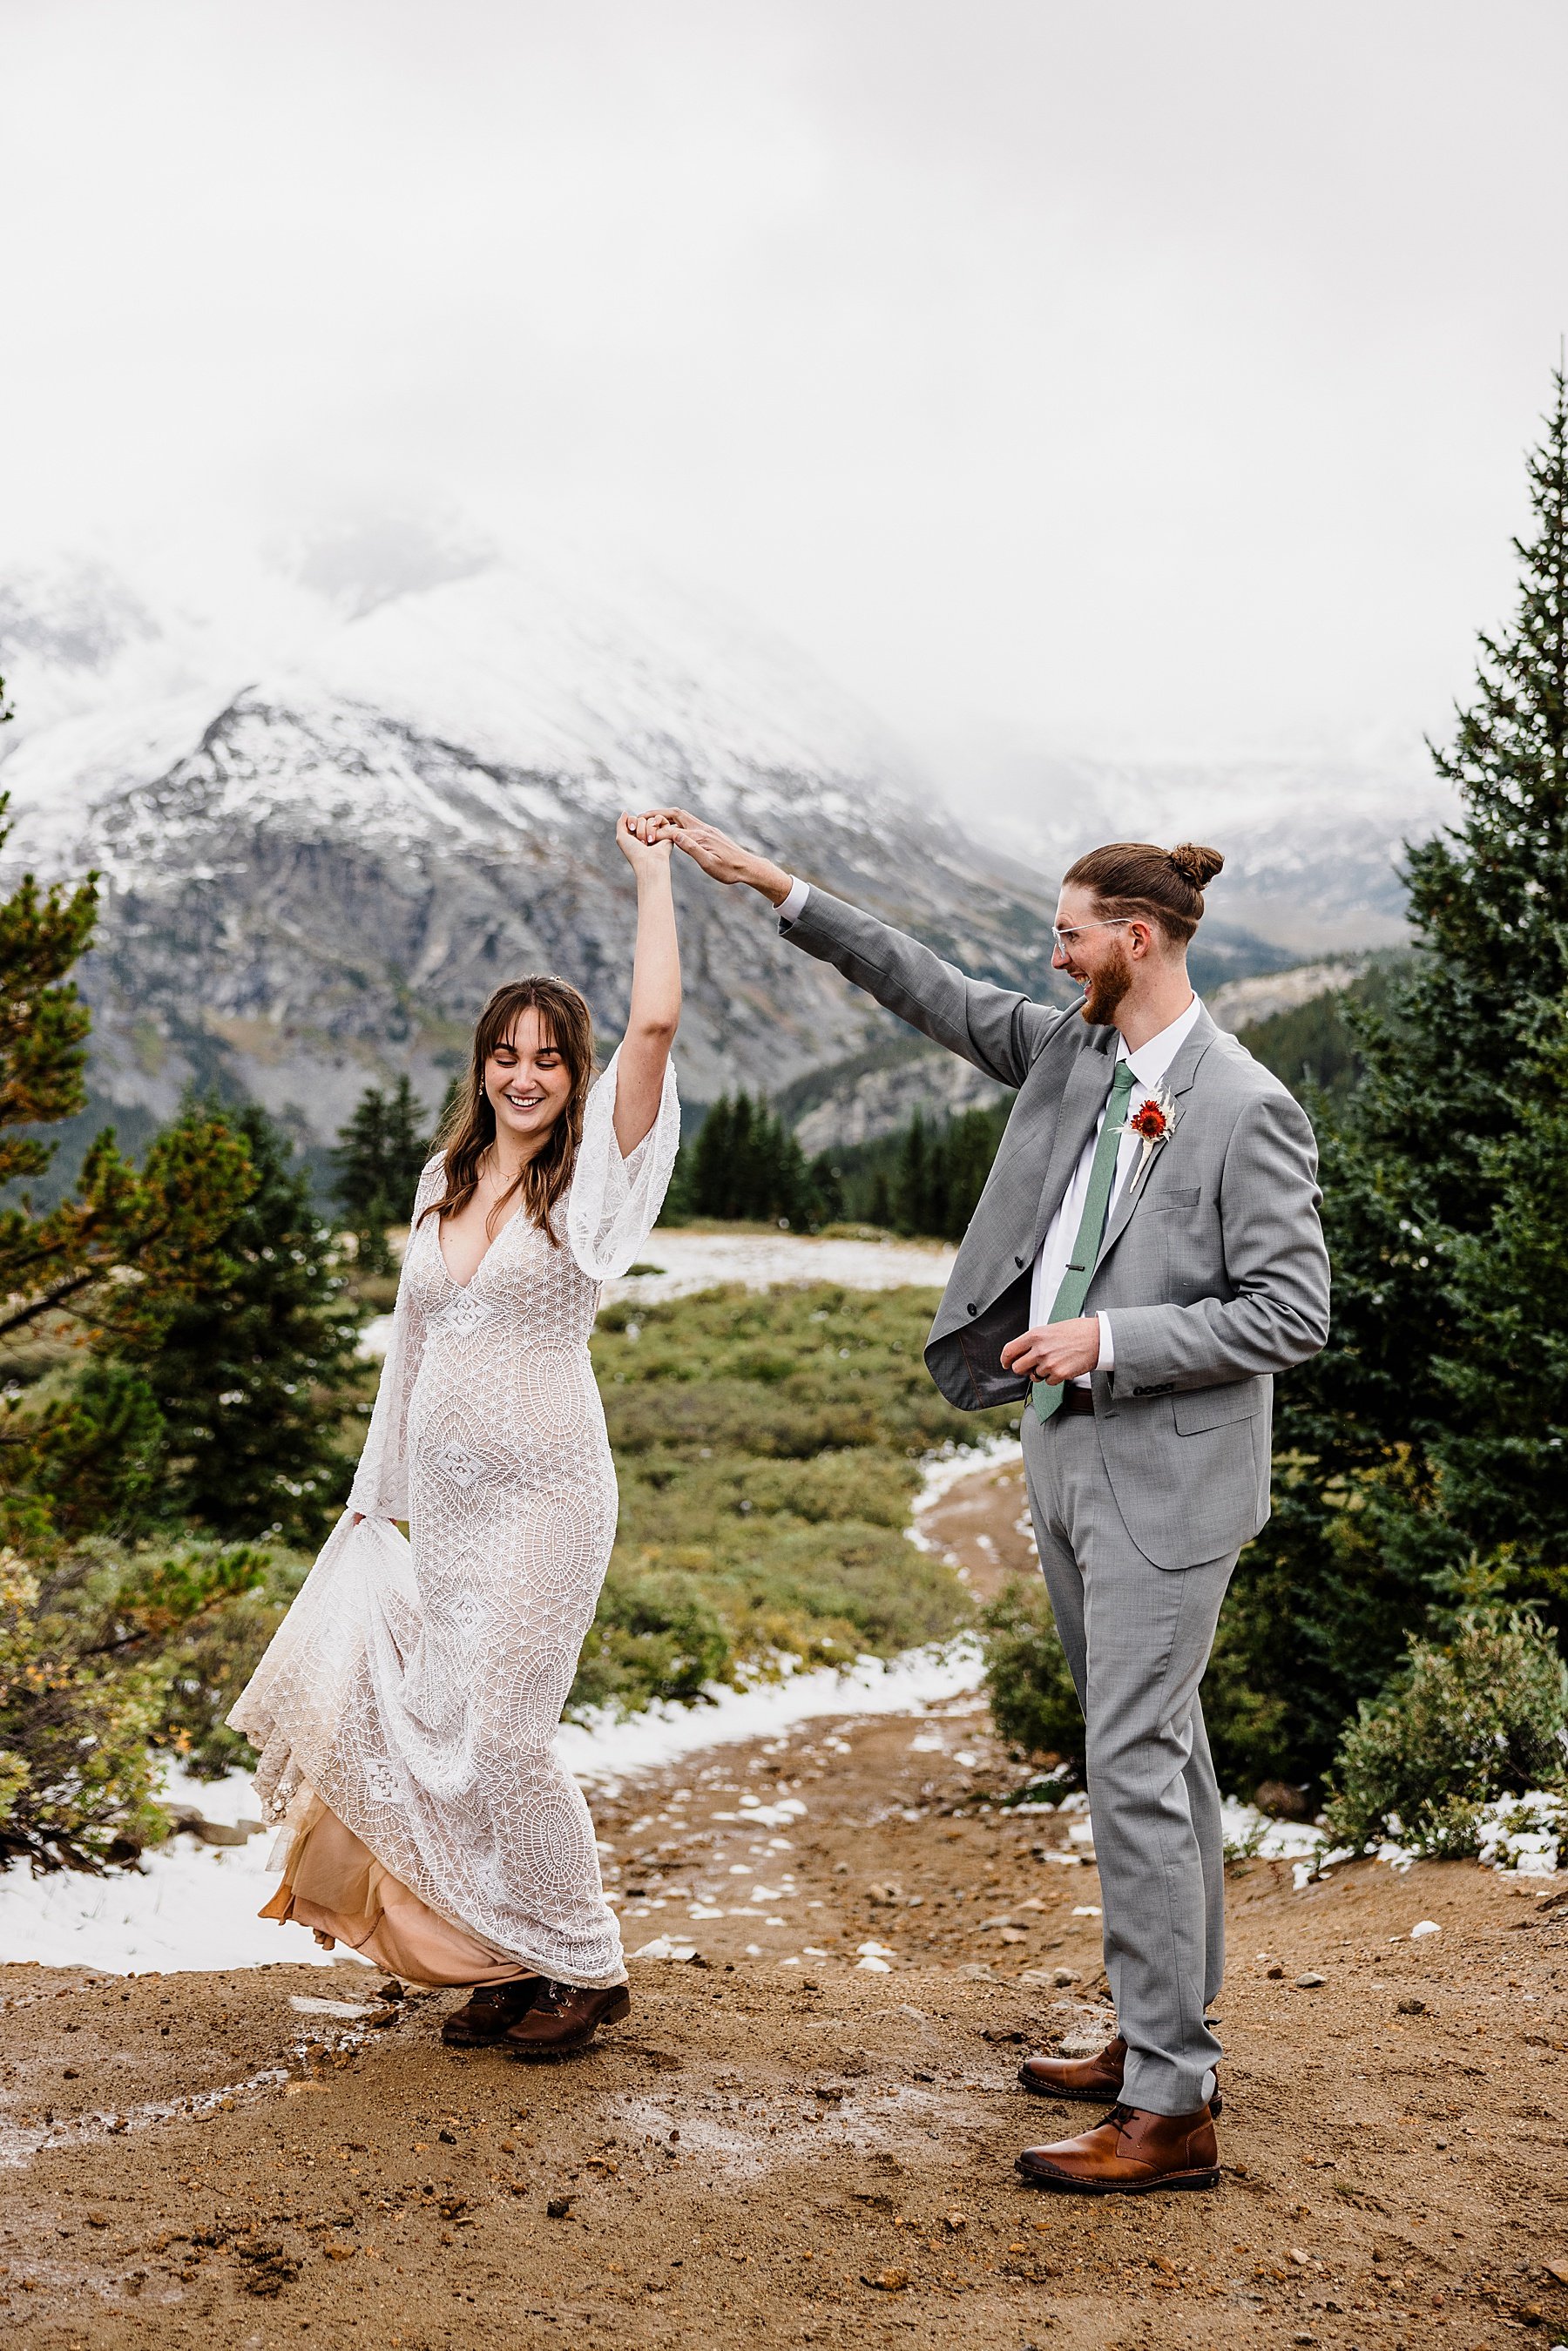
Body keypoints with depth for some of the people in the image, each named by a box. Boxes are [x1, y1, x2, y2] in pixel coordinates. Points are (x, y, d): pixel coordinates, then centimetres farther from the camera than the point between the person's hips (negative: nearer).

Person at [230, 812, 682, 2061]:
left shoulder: (591, 1175, -5)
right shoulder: (445, 1181, 11)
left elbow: (656, 1022, -19)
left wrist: (653, 873, -11)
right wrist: (377, 1488, 18)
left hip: (543, 1492, -6)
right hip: (438, 1494, 6)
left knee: (502, 1735, -7)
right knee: (435, 1726, 7)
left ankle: (585, 1968, 12)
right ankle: (508, 1961, 23)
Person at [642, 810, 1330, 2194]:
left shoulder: (1246, 1110, -15)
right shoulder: (1069, 1052, 6)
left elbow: (1292, 1314, -16)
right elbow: (929, 990, 13)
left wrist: (1112, 1337, -19)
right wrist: (770, 886, 12)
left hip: (1165, 1480, -8)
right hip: (1069, 1457, 8)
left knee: (1135, 1767, -8)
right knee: (1155, 1754, 16)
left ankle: (1171, 2111, 0)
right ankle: (1167, 2035, 29)